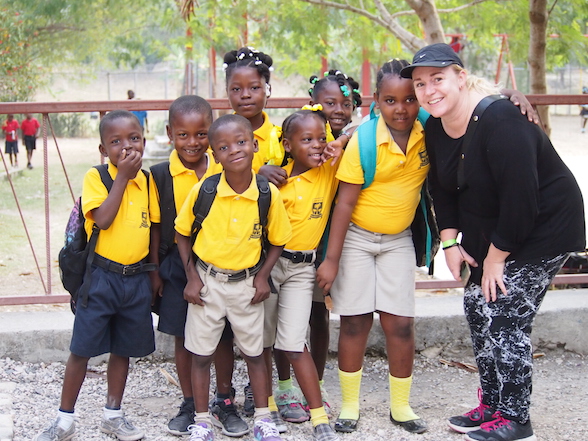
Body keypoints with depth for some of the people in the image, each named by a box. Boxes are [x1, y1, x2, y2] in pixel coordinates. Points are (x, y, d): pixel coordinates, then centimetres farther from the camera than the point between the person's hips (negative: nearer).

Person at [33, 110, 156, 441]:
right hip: (101, 276, -4)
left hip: (137, 278, 4)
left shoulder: (147, 180, 4)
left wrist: (156, 272, 11)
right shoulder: (96, 177, -9)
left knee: (123, 349, 14)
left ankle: (113, 413, 29)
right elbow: (103, 219, -24)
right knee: (82, 349, 1)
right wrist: (122, 176, -21)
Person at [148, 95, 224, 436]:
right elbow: (156, 227, 1)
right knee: (184, 338, 9)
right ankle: (190, 405, 23)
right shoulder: (161, 176, -5)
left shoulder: (224, 171, -3)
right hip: (177, 265, 0)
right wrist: (154, 271, 0)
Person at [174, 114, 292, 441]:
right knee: (201, 355, 9)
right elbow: (182, 233, 0)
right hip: (207, 281, 0)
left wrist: (263, 277, -8)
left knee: (255, 352, 13)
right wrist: (192, 277, -4)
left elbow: (277, 240, 2)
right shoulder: (203, 190, -14)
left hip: (247, 283, 0)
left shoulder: (269, 194, -13)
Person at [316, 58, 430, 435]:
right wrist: (332, 259, -15)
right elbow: (345, 202, -16)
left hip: (399, 241, 3)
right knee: (356, 321, 2)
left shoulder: (428, 133, -10)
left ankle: (401, 406, 17)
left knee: (401, 323, 1)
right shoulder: (363, 141, -18)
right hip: (356, 238, -3)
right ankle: (350, 405, 16)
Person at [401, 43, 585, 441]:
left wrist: (496, 258, -21)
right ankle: (492, 405, 23)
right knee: (477, 305, 9)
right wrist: (451, 242, 2)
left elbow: (520, 198, -29)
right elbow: (443, 186, 10)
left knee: (506, 318, -9)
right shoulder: (436, 128, -2)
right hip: (490, 233, 9)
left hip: (544, 227, -9)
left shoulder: (499, 121, -28)